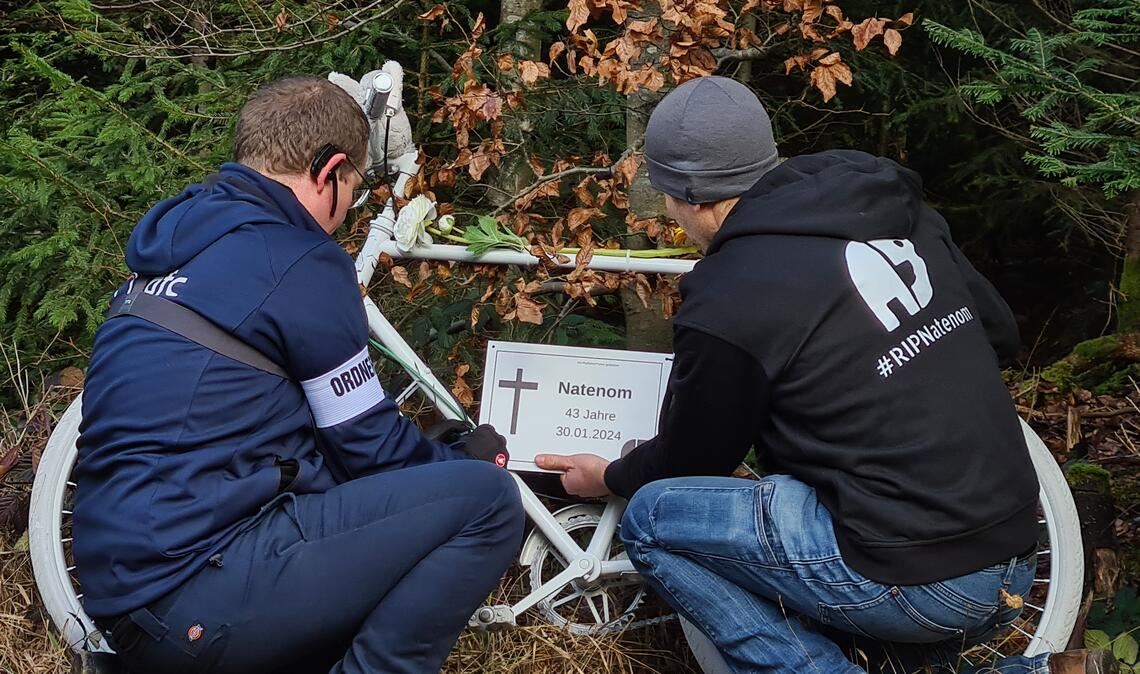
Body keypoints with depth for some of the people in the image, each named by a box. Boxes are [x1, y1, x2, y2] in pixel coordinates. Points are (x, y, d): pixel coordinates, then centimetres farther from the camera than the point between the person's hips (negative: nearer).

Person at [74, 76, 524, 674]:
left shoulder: (174, 244, 16)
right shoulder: (299, 263, -11)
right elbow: (369, 446, -4)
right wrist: (462, 459, 18)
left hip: (129, 591, 9)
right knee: (486, 498, -9)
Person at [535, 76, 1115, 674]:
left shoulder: (727, 304, -13)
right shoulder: (898, 211, 6)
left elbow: (692, 461, 4)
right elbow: (999, 333, 18)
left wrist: (609, 479, 23)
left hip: (914, 585, -7)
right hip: (1015, 566, 7)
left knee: (652, 518, 2)